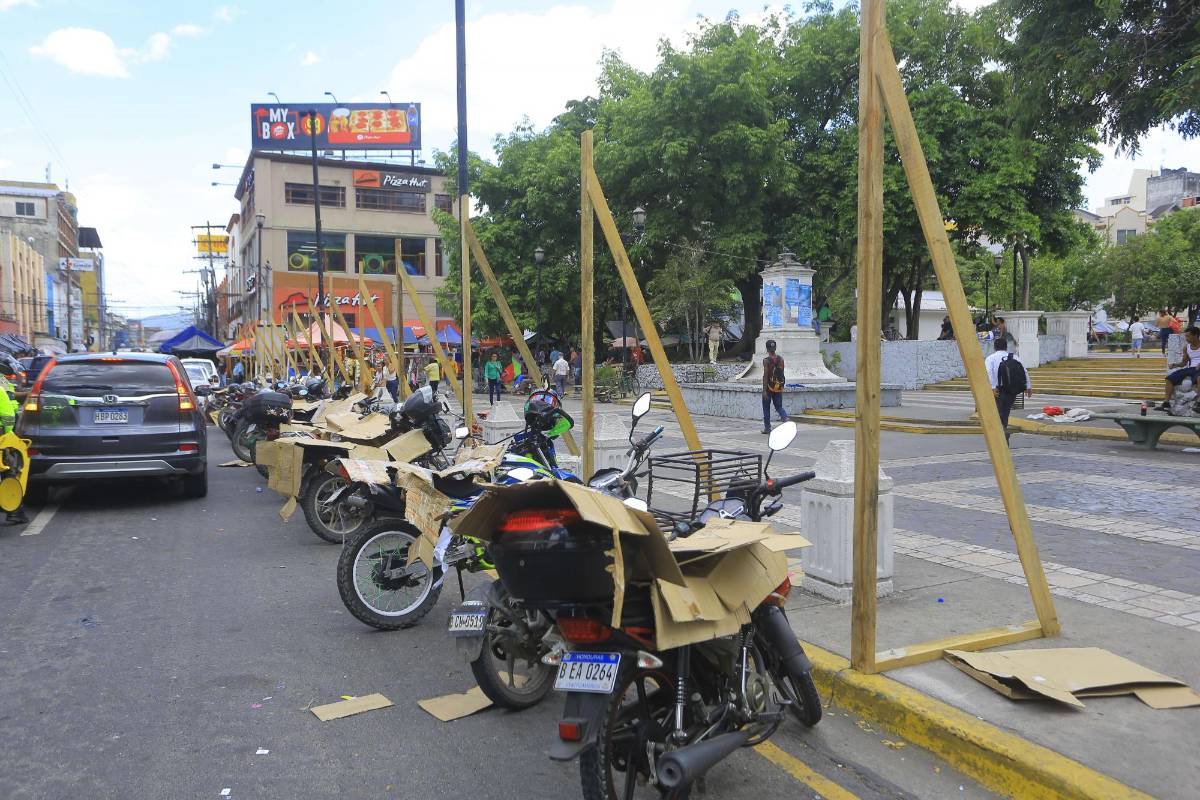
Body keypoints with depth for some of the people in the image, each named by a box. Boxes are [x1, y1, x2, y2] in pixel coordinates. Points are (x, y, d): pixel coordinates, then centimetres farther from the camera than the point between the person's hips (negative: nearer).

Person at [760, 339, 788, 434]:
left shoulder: (766, 360, -12)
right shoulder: (781, 359, 2)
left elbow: (765, 376, -15)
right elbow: (782, 373, 9)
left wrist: (764, 390, -14)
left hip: (769, 387, -4)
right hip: (779, 387, 4)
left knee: (766, 408, 10)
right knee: (779, 406, 11)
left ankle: (767, 428, 14)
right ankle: (785, 417, -18)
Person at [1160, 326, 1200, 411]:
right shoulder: (1186, 347, 12)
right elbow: (1184, 363, 19)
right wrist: (1175, 365, -1)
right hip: (1190, 368, 7)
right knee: (1170, 378, -5)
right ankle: (1166, 403, -6)